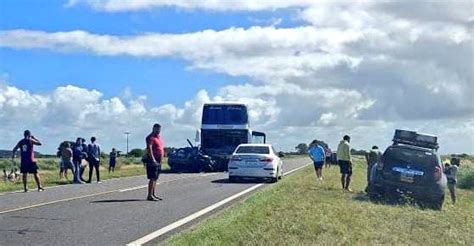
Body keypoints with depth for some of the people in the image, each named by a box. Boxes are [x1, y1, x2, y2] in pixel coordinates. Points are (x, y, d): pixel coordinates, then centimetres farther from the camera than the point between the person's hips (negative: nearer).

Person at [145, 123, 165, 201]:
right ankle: (150, 196, -12)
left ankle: (153, 194, 18)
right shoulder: (150, 137, -10)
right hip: (152, 161, -9)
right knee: (152, 178, -11)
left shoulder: (159, 137, 19)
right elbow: (149, 148, -21)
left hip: (158, 161, 9)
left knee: (155, 178, 12)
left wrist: (161, 158, 19)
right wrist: (153, 159, -29)